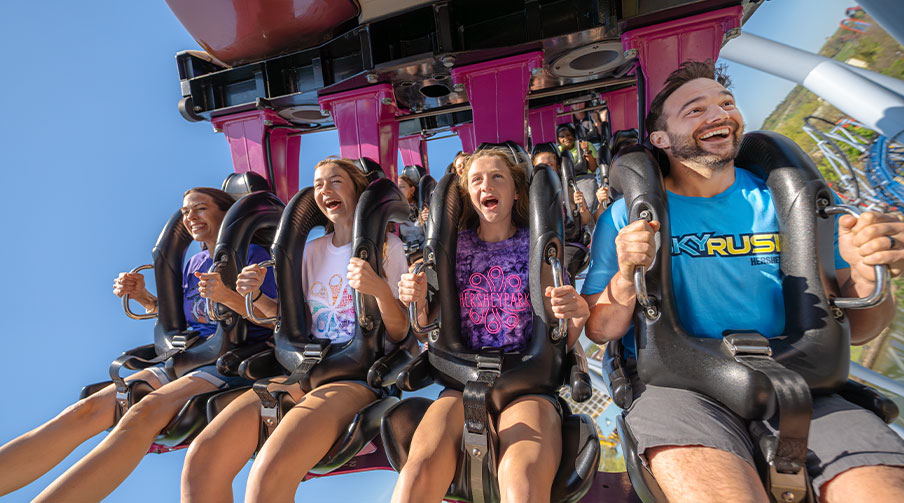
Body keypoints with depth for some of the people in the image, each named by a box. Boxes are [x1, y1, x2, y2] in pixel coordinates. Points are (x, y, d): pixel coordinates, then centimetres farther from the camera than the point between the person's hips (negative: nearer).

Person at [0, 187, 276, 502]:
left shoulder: (252, 255, -5)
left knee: (143, 413, -30)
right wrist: (144, 298, 8)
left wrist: (229, 296, -25)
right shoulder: (194, 264, 17)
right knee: (86, 409, -12)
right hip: (186, 360, 7)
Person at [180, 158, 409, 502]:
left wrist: (381, 290, -24)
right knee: (202, 455, -17)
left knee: (270, 471, -29)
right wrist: (257, 296, 3)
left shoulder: (386, 246, 1)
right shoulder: (313, 250, 17)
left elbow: (400, 334, -4)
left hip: (357, 376, -5)